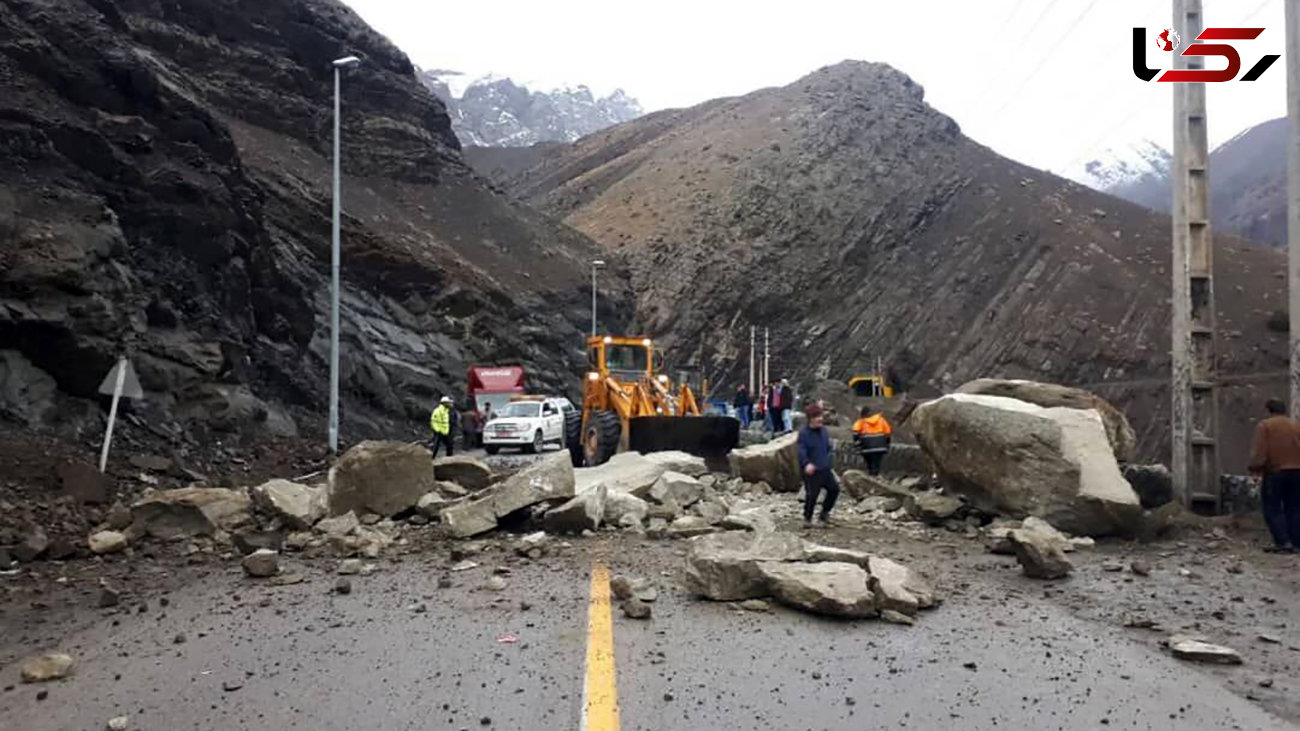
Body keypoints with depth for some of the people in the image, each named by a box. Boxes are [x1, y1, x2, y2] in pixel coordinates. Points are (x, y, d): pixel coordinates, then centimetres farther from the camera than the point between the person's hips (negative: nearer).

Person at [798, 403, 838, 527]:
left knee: (834, 489, 9)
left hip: (825, 469, 7)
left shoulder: (824, 430, 7)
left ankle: (825, 512, 28)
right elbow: (802, 451, -21)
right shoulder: (804, 433, -13)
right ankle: (807, 518, 15)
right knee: (811, 494, -6)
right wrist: (806, 464, -35)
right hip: (811, 470, -7)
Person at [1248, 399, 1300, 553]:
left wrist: (1255, 468, -2)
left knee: (1272, 509, 1)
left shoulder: (1265, 426, -5)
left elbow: (1259, 452, -11)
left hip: (1274, 472, -5)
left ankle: (1283, 542, -8)